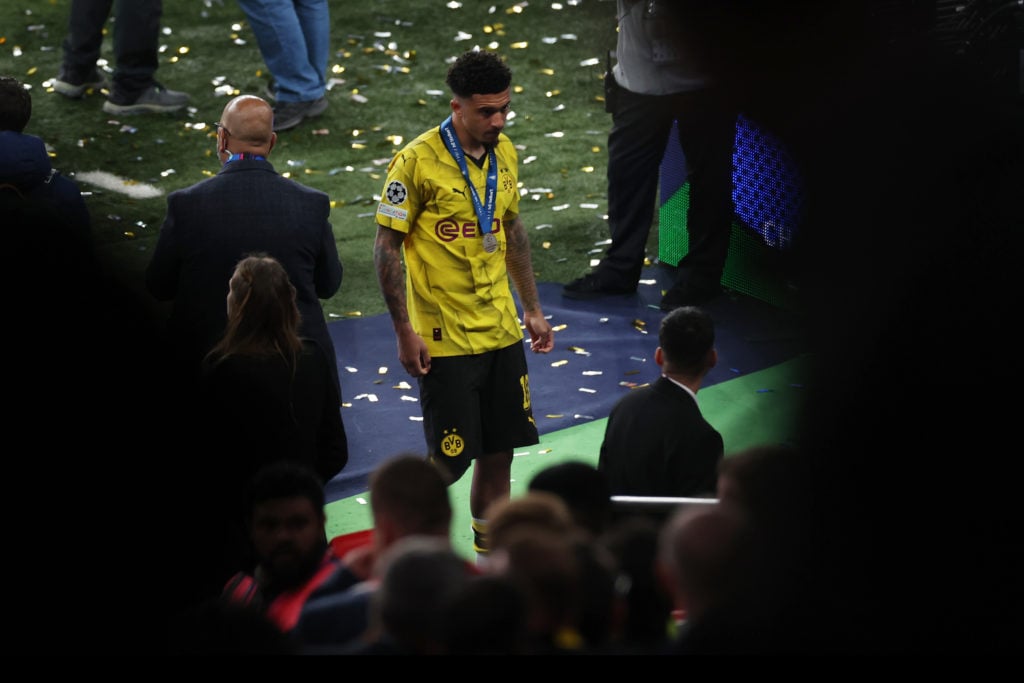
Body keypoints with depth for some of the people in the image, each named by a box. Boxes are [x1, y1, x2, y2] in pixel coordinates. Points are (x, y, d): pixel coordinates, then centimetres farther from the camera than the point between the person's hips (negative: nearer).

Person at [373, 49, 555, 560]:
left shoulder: (505, 154, 5)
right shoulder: (417, 163, -15)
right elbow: (387, 248, -11)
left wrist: (532, 307, 17)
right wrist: (405, 332, -13)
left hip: (501, 331, 6)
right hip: (444, 340, -6)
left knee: (500, 451, 10)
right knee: (449, 460, -2)